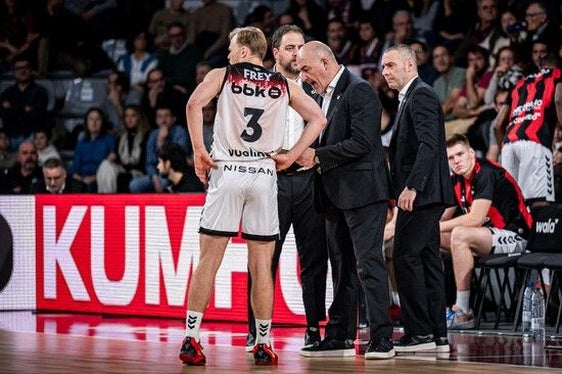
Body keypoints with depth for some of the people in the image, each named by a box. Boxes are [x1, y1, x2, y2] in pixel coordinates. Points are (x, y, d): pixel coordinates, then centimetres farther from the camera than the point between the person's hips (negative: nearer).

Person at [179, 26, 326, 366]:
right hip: (265, 175, 2)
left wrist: (199, 151, -6)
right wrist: (291, 157, 6)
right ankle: (264, 345, 7)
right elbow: (319, 119, 7)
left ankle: (191, 339, -1)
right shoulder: (285, 85, 14)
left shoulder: (222, 75, 7)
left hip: (226, 172, -1)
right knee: (262, 265, 5)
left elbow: (195, 103, -11)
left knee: (209, 260, 1)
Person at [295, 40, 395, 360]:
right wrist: (309, 156, 2)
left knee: (368, 263, -10)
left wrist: (318, 156, -18)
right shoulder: (326, 94, 17)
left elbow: (362, 142, -20)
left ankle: (382, 339, -10)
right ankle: (340, 337, 17)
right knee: (342, 266, 12)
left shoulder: (359, 91, -12)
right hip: (337, 194, 10)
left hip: (362, 190, -10)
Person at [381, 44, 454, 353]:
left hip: (421, 193, -11)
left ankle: (419, 332, -12)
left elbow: (428, 144, -22)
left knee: (405, 256, -12)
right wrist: (407, 188, 16)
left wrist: (411, 187, -28)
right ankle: (437, 335, 10)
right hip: (424, 194, 11)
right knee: (426, 259, 9)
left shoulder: (421, 95, -10)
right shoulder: (411, 97, 22)